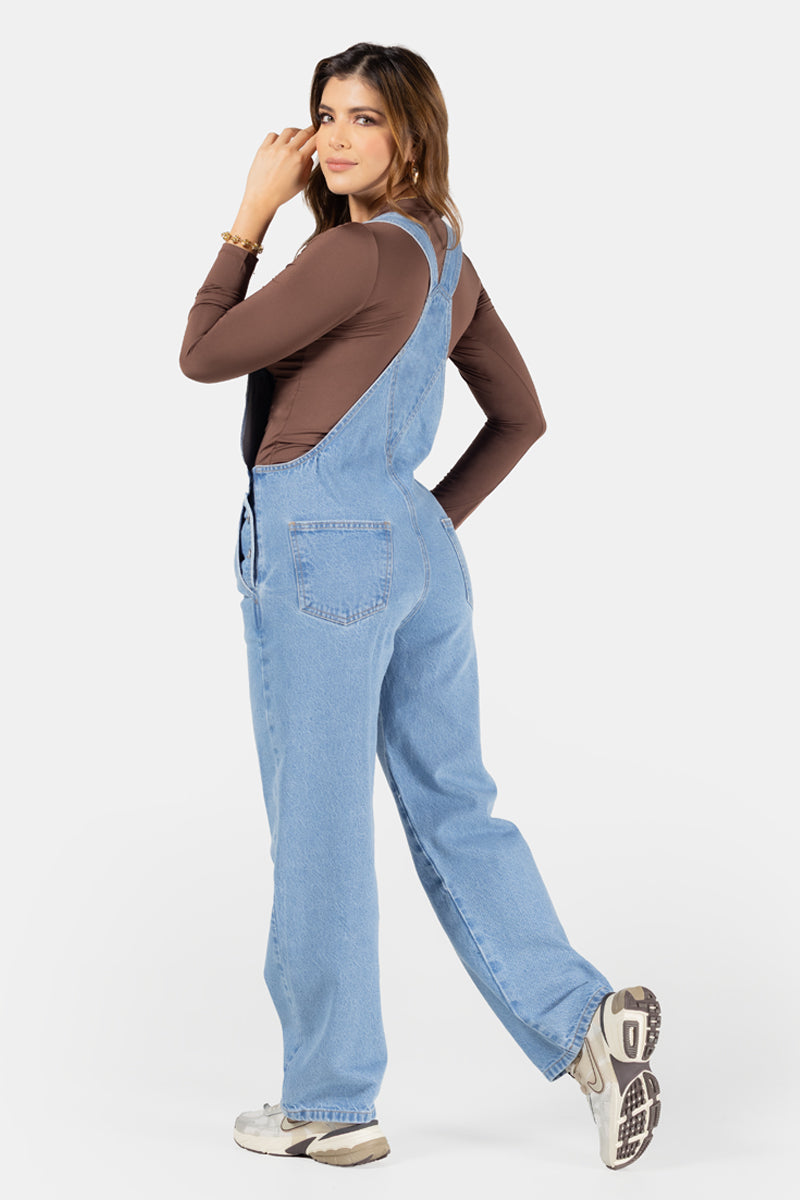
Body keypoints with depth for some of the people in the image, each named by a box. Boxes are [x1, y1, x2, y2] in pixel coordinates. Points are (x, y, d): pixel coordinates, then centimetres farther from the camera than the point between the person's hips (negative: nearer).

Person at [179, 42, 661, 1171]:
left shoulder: (358, 251, -14)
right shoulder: (446, 258, 14)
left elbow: (204, 354, -8)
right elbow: (521, 416, 20)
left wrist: (253, 214, -3)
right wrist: (435, 517, 17)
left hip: (321, 550, -9)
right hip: (418, 549, 9)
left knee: (319, 835, 1)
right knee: (454, 809, 12)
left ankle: (329, 1103, 13)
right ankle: (585, 1018, 1)